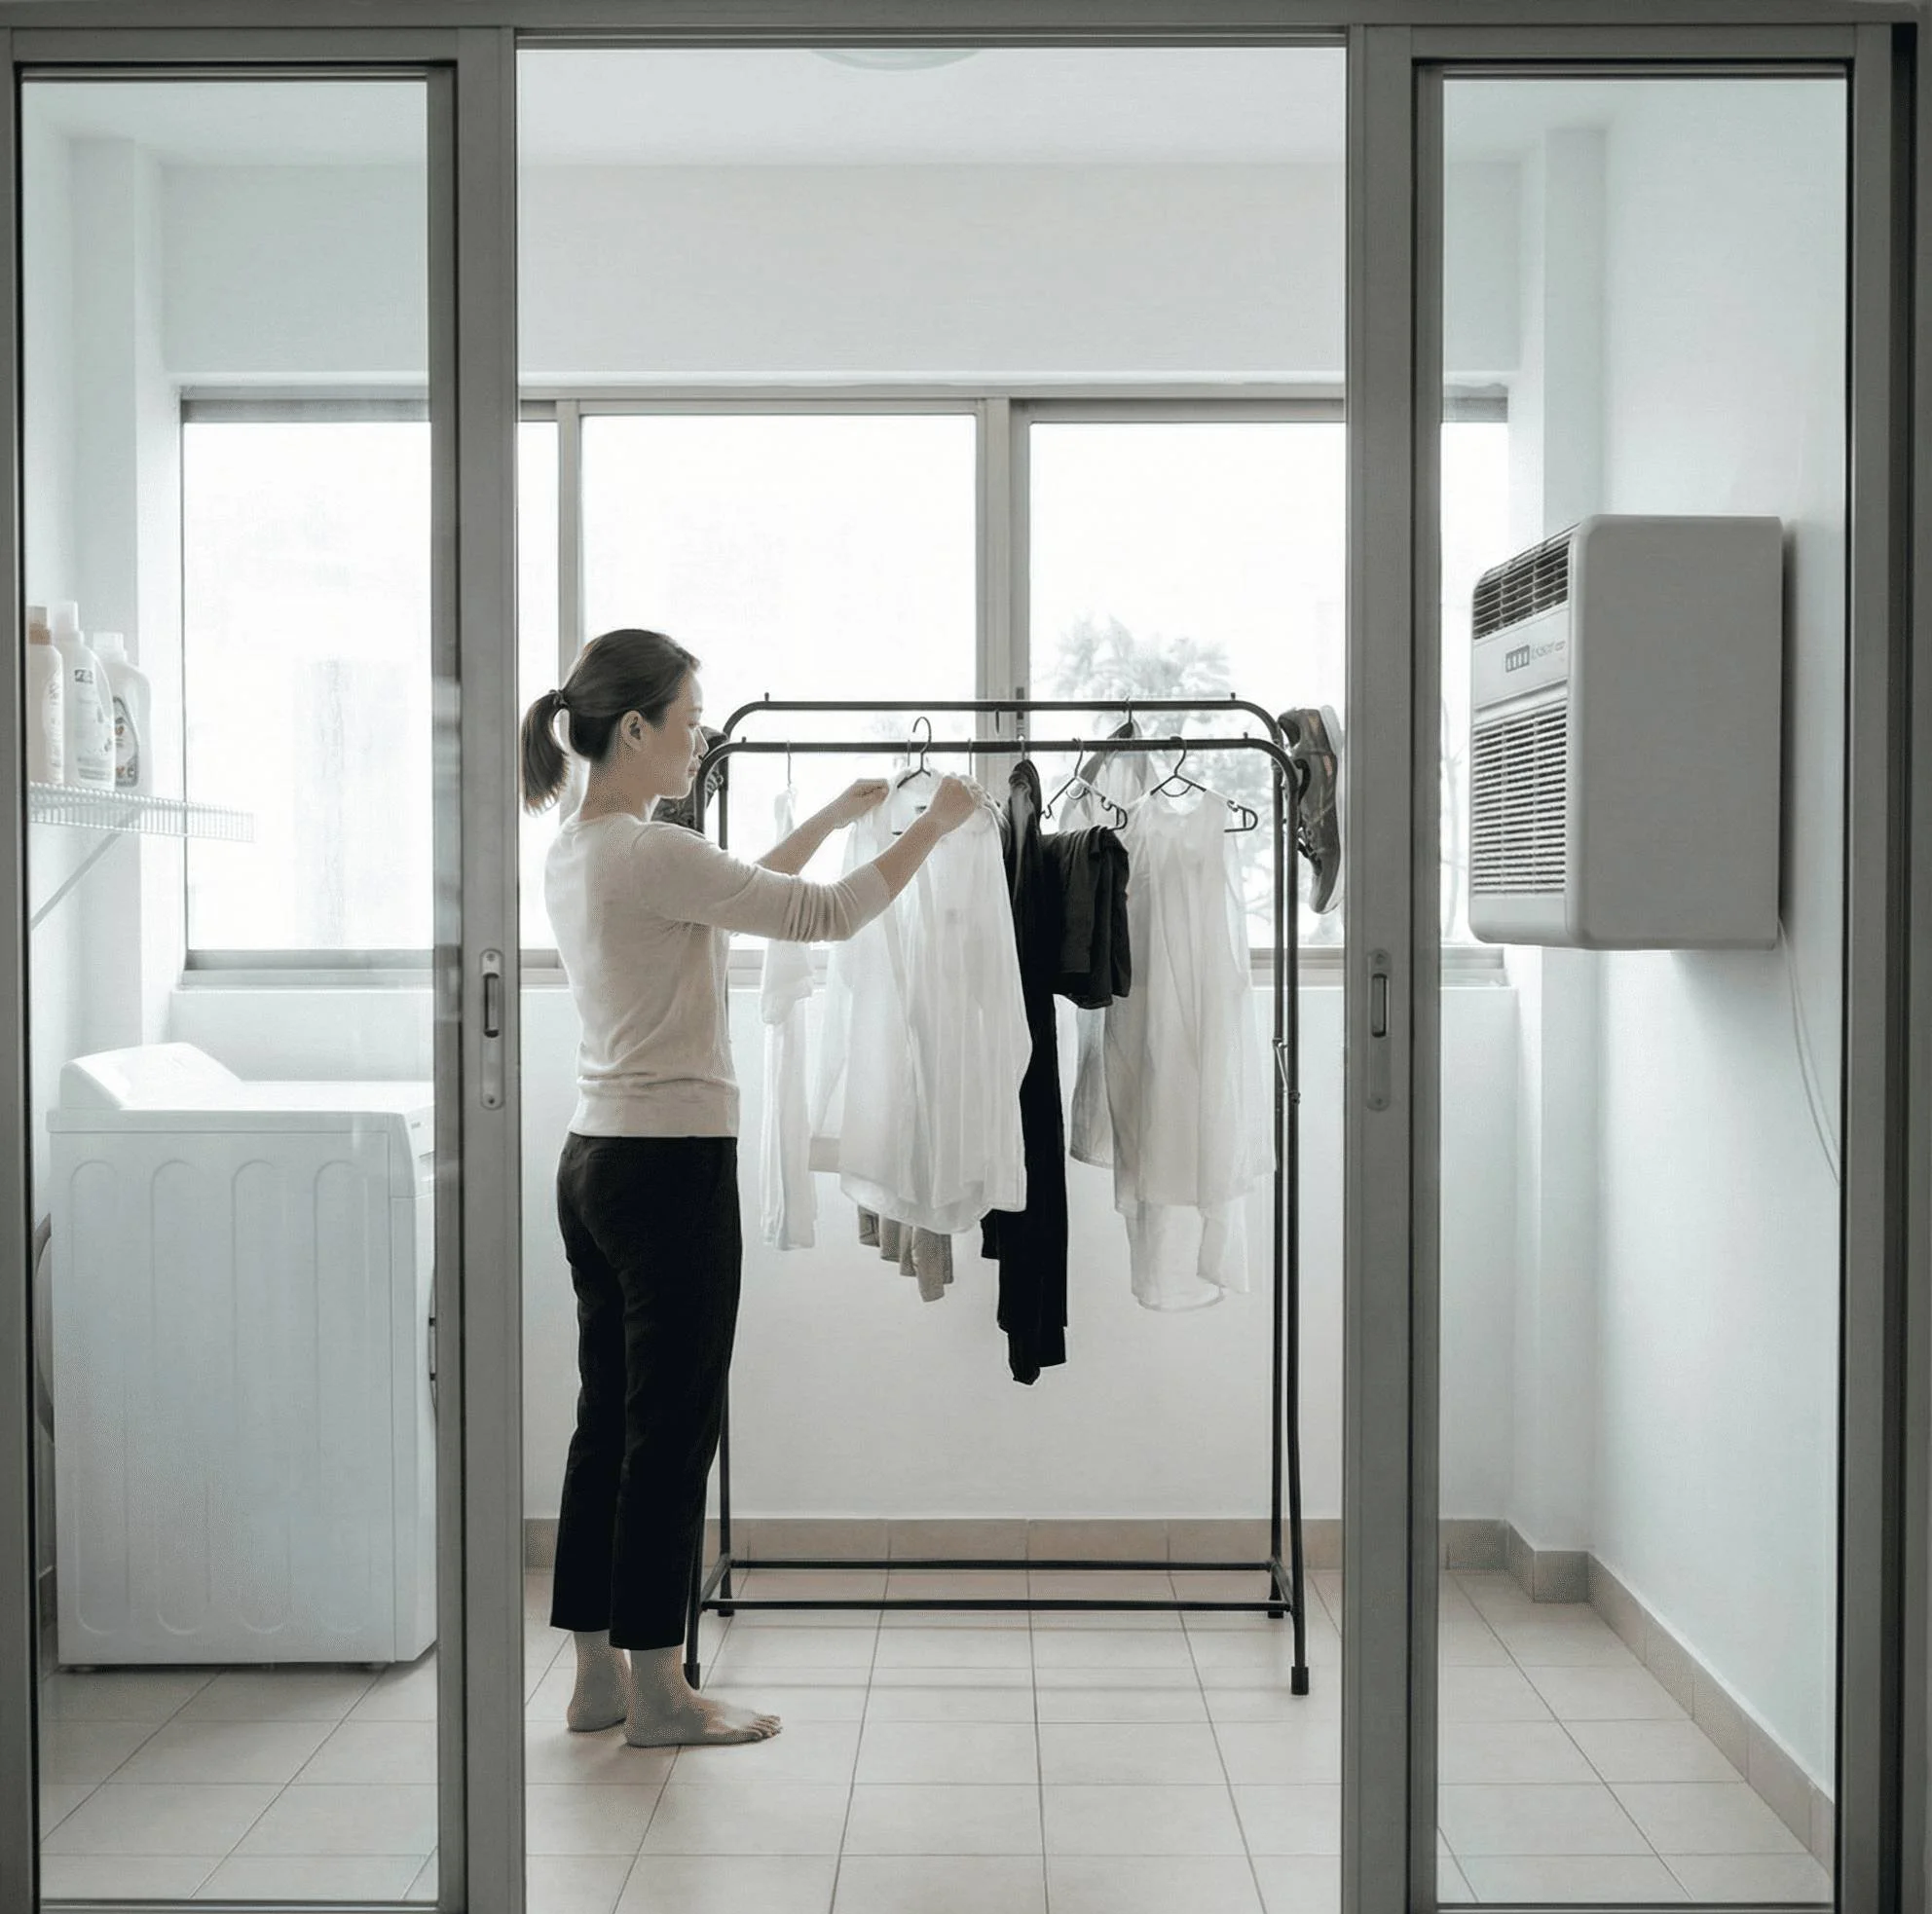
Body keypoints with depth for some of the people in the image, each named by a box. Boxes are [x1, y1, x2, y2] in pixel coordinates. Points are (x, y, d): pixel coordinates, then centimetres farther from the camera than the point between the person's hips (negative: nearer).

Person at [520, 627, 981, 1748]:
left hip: (599, 1162, 10)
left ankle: (598, 1677, 22)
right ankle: (657, 1693, 11)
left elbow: (742, 894, 25)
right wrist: (936, 824, -3)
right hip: (671, 1168, -10)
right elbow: (824, 916, -16)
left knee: (611, 1421, 13)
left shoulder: (576, 852, 12)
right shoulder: (648, 852, -18)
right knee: (671, 1431, 0)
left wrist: (832, 818, 27)